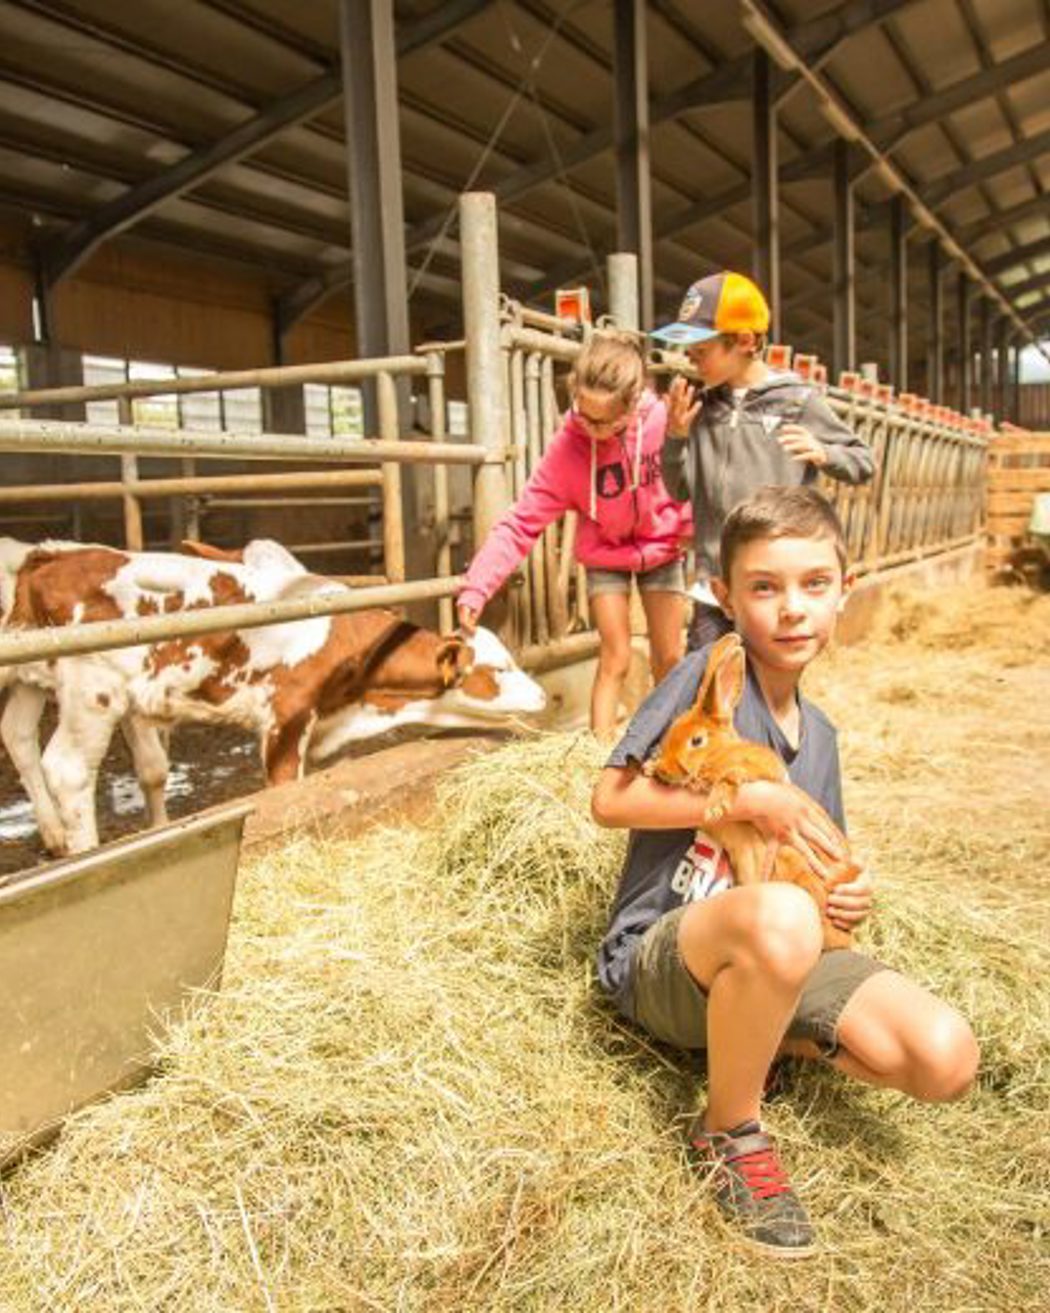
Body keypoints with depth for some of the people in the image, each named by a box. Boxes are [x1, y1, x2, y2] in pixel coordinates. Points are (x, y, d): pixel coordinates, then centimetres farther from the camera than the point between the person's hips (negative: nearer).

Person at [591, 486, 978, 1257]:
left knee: (947, 1058, -18)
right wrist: (750, 800, -20)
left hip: (773, 959, 6)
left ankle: (751, 1041, 6)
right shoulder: (709, 675, -11)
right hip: (659, 954, -5)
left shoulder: (818, 733, 10)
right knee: (779, 918, -41)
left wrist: (852, 897, -5)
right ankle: (730, 1129, -12)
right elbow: (611, 800, -15)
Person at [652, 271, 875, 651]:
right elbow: (679, 490, 11)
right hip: (715, 583, 4)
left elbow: (864, 462, 3)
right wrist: (675, 437, -6)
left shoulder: (797, 400, -5)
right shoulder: (701, 406, 7)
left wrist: (822, 454, -17)